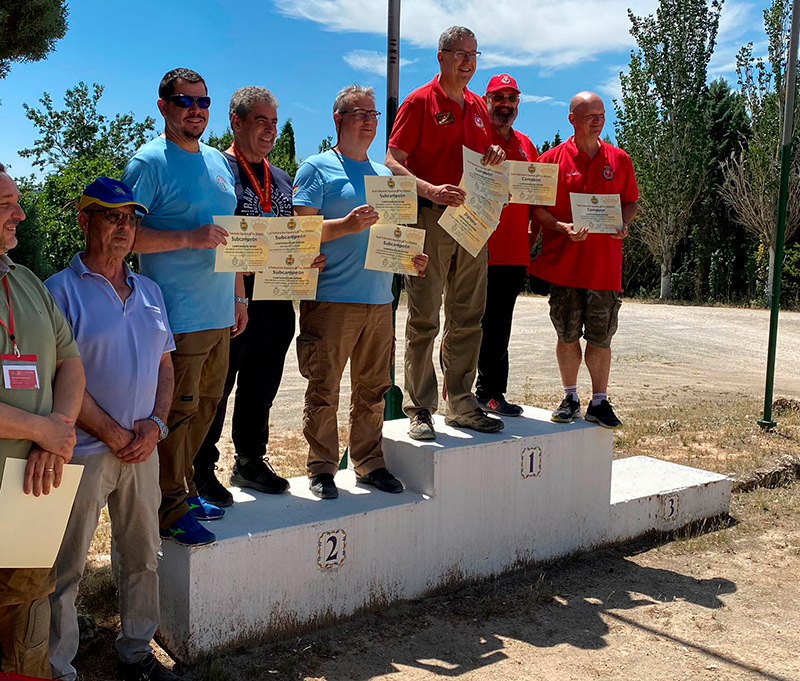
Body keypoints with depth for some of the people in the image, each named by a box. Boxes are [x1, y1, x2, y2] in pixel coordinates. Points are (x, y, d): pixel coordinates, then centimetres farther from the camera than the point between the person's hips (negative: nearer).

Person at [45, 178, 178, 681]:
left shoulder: (149, 290, 12)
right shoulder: (62, 290, -6)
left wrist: (154, 423, -2)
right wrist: (114, 435, -12)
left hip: (143, 449, 6)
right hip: (83, 452, -6)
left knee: (143, 559, 15)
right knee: (66, 569, 3)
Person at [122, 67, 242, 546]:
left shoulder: (219, 162, 16)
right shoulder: (150, 162, -7)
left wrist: (238, 295, 18)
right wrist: (190, 238, -23)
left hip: (219, 313, 8)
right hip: (179, 315, -7)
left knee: (206, 405, 14)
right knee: (178, 409, -3)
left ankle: (184, 489, 29)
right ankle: (170, 509, 9)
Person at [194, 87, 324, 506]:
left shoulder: (281, 179, 19)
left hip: (277, 299, 7)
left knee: (261, 388, 15)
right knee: (215, 388, 2)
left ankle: (250, 463, 29)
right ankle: (201, 471, 14)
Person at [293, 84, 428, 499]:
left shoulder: (384, 175, 20)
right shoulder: (318, 169, 0)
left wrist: (410, 257, 5)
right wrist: (347, 225, -23)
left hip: (379, 300, 6)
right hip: (330, 298, -6)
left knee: (373, 389, 11)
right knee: (324, 390, -2)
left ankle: (369, 464, 22)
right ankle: (321, 470, 9)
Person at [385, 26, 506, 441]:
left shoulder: (478, 107, 17)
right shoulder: (420, 102, -2)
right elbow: (392, 162, -9)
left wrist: (494, 157, 3)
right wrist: (432, 191, -25)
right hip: (431, 220, -6)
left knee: (467, 320, 9)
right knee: (424, 320, -2)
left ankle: (461, 405, 18)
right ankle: (420, 410, 5)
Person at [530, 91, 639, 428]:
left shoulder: (619, 160, 9)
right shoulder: (552, 159, 1)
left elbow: (630, 202, 17)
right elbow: (536, 207, 1)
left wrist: (623, 223, -4)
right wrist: (562, 227, -15)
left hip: (605, 264, 1)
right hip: (564, 263, -1)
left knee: (600, 337, 4)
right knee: (567, 335, 7)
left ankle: (599, 402, 15)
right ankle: (570, 398, 21)